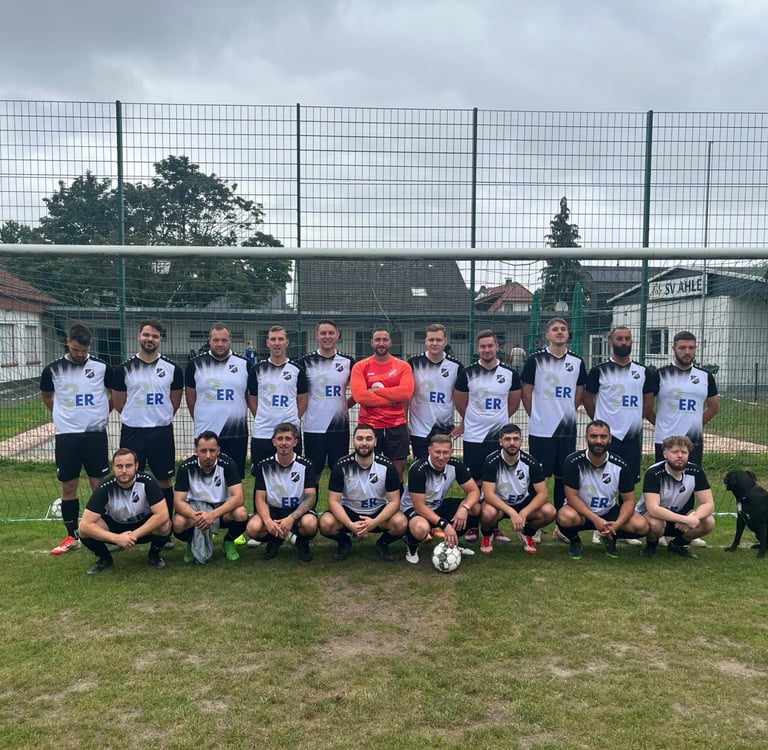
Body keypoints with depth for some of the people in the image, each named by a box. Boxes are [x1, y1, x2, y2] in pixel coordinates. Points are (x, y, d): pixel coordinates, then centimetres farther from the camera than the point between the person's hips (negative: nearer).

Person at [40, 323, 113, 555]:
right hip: (66, 436, 1)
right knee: (68, 486, 6)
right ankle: (72, 537, 18)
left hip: (95, 433, -1)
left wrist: (101, 412, 8)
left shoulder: (102, 367, -3)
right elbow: (46, 396, 18)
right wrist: (65, 414, 11)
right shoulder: (53, 370, 1)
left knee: (99, 484, 3)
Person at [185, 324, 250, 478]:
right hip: (205, 434, 0)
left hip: (237, 434, 1)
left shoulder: (244, 364, 3)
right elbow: (191, 397, 11)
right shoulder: (196, 364, 2)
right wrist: (201, 420, 13)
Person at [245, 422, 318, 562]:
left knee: (310, 523, -36)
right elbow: (260, 499, -6)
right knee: (252, 528, -30)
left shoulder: (305, 465, -8)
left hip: (298, 510, -1)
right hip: (272, 510, 1)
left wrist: (291, 518, -29)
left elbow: (311, 498, -12)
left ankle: (302, 541, 2)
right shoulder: (264, 466, -3)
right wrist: (267, 520, -27)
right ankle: (275, 540, 6)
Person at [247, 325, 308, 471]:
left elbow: (302, 400, 8)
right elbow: (252, 399, 11)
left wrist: (293, 419, 2)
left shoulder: (296, 369, 4)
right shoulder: (257, 369, 6)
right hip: (261, 433, 1)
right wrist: (261, 418, 4)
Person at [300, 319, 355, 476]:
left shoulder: (348, 362, 5)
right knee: (313, 472, 6)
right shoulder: (306, 362, 0)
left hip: (340, 427, 1)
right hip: (314, 427, -1)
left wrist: (345, 404, 4)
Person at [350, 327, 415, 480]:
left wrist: (376, 390, -12)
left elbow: (406, 391, -12)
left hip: (397, 427, 1)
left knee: (398, 472, 7)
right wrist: (390, 399, -13)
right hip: (368, 427, -1)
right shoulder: (360, 366, 1)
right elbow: (359, 395, -13)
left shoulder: (403, 366, 4)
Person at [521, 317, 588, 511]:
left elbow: (578, 395, 15)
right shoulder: (535, 359, -4)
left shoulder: (577, 361, 6)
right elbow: (526, 393, 0)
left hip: (567, 428, 4)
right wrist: (536, 416, 3)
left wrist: (566, 413, 11)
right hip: (540, 429, -3)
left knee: (563, 474, 11)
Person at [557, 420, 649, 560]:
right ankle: (574, 541, -1)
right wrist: (596, 520, -30)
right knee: (566, 517, -37)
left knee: (641, 525, -21)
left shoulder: (620, 466, -11)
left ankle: (610, 538, 10)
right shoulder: (573, 462, -19)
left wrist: (617, 524, -25)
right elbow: (572, 496, -19)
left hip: (609, 512, 3)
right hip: (581, 512, -3)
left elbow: (629, 500, -7)